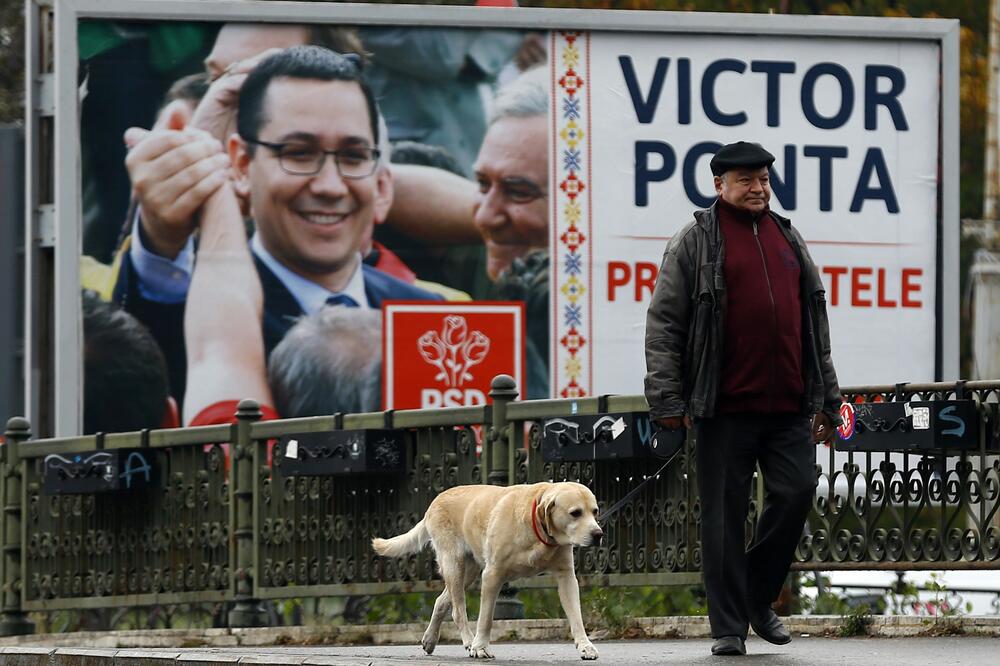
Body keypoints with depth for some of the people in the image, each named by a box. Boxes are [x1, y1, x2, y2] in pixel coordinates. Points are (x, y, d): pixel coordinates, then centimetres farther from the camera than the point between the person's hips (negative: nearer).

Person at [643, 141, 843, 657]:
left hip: (787, 406, 4)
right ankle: (728, 628, 5)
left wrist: (826, 398, 20)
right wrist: (667, 400, -8)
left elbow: (814, 324, 22)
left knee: (795, 493, -5)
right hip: (726, 407, -4)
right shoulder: (695, 242, 2)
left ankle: (758, 599, 16)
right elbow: (663, 324, -1)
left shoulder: (788, 239, 17)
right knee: (725, 516, 0)